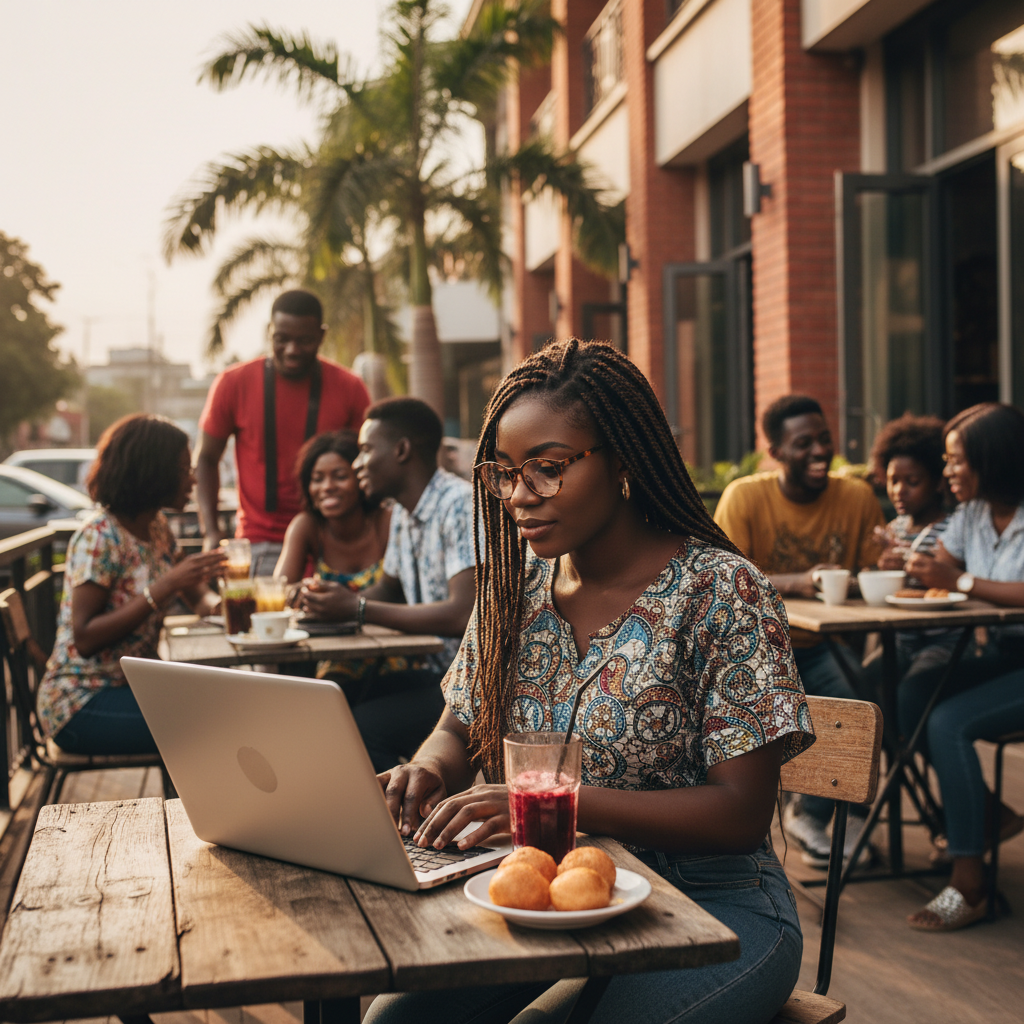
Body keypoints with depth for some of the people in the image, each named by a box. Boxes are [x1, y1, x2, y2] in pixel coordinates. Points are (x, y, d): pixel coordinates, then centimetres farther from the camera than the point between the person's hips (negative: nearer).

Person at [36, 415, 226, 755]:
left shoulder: (157, 528, 8)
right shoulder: (98, 538, -17)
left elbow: (198, 597, 13)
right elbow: (84, 639, -22)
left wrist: (219, 604, -12)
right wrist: (163, 588, -27)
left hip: (133, 685, 8)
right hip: (80, 703, -8)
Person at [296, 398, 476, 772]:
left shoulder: (463, 507, -17)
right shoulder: (402, 512, 13)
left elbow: (463, 614, -26)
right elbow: (388, 589, 24)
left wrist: (357, 608, -20)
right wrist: (335, 599, 1)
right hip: (432, 673, 9)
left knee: (359, 730, -24)